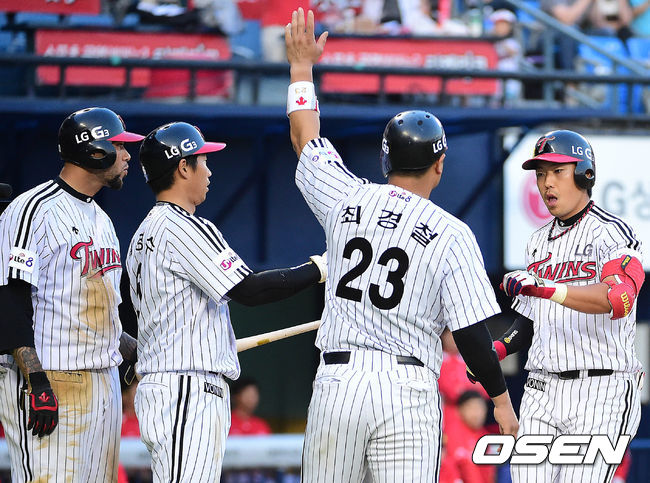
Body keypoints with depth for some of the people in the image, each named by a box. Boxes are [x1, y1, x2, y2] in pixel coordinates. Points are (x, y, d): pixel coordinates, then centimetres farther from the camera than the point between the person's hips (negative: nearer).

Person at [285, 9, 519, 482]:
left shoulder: (348, 201, 4)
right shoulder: (452, 234, -4)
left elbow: (306, 141, 22)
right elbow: (471, 331, -5)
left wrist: (302, 65, 36)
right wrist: (501, 398, 6)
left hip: (337, 382, 3)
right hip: (409, 389, -2)